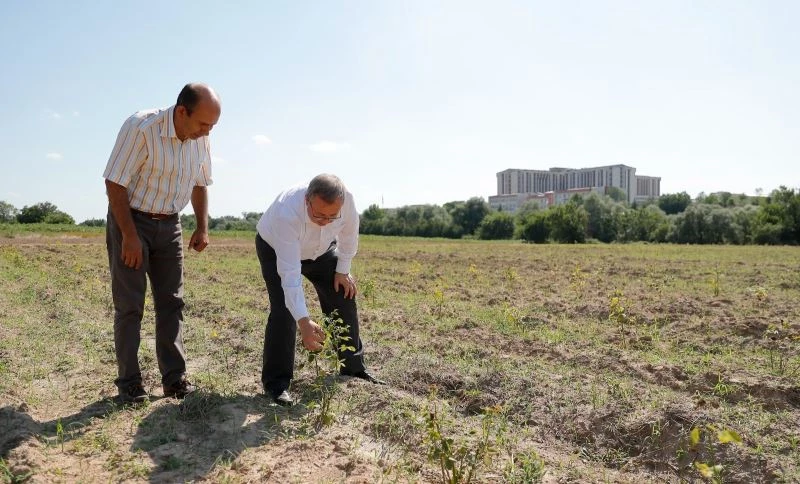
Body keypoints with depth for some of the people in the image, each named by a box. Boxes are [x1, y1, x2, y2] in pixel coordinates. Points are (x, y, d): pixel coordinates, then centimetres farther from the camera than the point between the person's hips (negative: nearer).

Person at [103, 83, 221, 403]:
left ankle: (175, 379, 10)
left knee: (172, 302, 4)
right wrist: (129, 235, -20)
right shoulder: (141, 128, -21)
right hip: (130, 220, -5)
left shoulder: (200, 138, -3)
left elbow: (199, 184, 11)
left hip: (169, 224, 6)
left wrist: (202, 227, 3)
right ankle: (129, 383, 10)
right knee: (129, 305, -1)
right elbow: (115, 183, -19)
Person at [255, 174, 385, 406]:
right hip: (276, 249, -4)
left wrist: (343, 270, -4)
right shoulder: (287, 214, -44)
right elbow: (290, 273, -45)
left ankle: (354, 369, 19)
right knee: (284, 309, -20)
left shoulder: (346, 200, -33)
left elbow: (349, 232, -10)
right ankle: (276, 383, -5)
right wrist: (303, 321, -51)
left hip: (321, 249, 4)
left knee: (344, 299, 1)